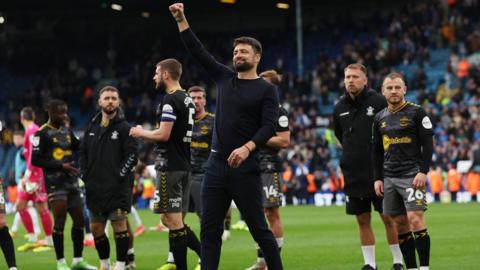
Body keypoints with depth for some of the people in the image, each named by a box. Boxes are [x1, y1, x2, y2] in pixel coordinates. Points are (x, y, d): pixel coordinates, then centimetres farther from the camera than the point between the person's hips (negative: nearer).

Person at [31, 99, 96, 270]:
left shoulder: (67, 131, 14)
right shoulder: (42, 133, -8)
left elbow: (81, 147, 25)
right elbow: (35, 160, -12)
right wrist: (60, 166, -17)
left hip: (71, 182, 7)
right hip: (55, 183, -7)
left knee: (79, 219, 8)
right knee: (60, 220, -9)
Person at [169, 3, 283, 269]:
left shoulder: (266, 90, 0)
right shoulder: (225, 78, 14)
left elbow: (269, 126, -11)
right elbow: (198, 51, 13)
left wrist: (247, 148, -26)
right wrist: (181, 20, 7)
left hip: (245, 168, -5)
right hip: (216, 166, 5)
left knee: (259, 228, -2)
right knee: (209, 230, 2)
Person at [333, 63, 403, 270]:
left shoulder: (379, 102, -8)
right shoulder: (340, 108, 6)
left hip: (380, 172, -4)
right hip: (353, 174, 4)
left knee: (388, 218, 0)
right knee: (363, 221, 7)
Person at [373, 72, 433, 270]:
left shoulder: (416, 112, -1)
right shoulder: (380, 118, 14)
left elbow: (428, 144, -5)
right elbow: (377, 152, 19)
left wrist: (423, 172, -13)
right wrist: (378, 178, 12)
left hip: (412, 176, -5)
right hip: (389, 178, 5)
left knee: (415, 220, -15)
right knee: (399, 225, 3)